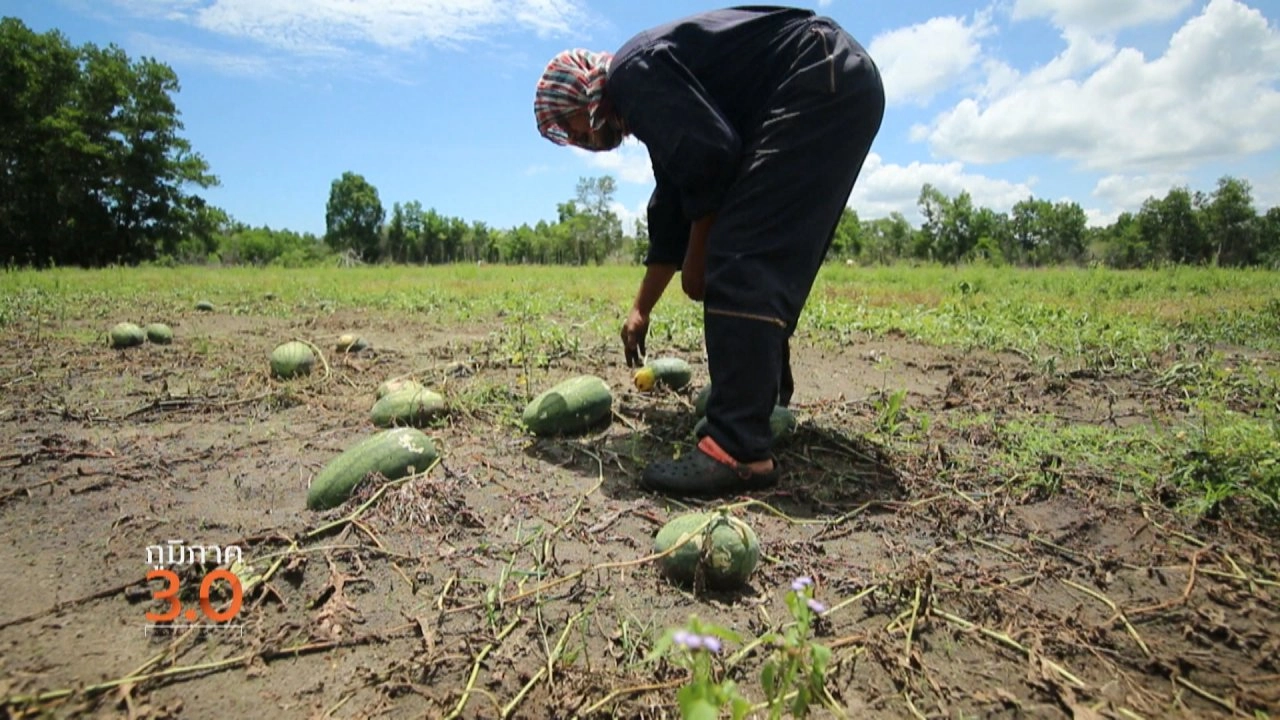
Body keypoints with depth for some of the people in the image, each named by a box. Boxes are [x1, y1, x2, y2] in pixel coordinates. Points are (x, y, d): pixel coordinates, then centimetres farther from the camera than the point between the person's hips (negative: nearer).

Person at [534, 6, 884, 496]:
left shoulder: (632, 73, -8)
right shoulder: (647, 102, 22)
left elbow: (712, 154, -21)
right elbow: (671, 209, 26)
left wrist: (697, 256, -6)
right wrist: (640, 311, 32)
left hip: (822, 86, -11)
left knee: (740, 263, -18)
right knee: (767, 265, 16)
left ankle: (740, 450, -22)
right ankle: (761, 401, 28)